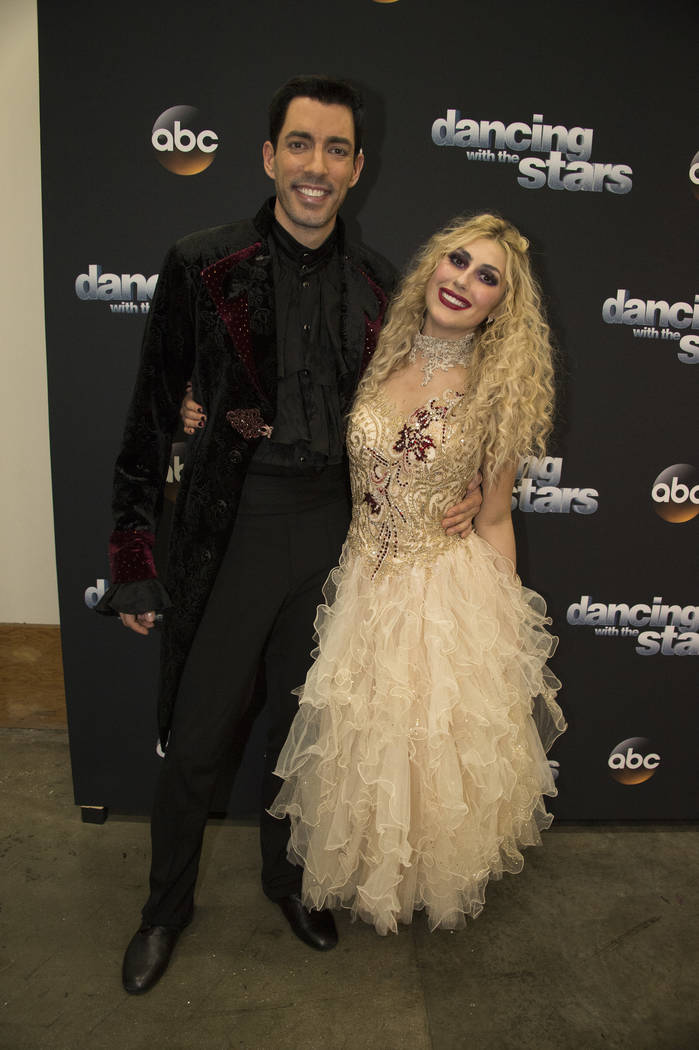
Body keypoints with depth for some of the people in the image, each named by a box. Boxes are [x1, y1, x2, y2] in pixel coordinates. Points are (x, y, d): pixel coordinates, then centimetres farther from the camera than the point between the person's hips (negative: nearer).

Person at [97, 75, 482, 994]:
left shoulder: (378, 282, 3)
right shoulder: (201, 266, -7)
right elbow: (152, 418, -6)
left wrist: (457, 489, -1)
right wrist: (133, 556, -7)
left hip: (335, 531, 3)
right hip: (231, 531, -3)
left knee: (302, 728, 21)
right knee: (195, 743, 11)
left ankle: (286, 878, 47)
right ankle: (167, 904, 39)